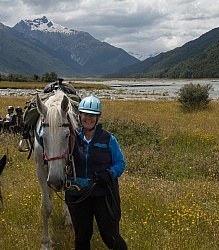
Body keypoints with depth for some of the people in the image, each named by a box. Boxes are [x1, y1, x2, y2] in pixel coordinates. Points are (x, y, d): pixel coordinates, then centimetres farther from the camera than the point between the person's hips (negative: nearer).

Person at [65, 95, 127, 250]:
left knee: (110, 237, 5)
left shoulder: (108, 139, -5)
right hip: (78, 195, 2)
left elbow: (120, 163, 0)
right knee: (81, 237, 15)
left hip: (104, 195, -2)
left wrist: (109, 174, -18)